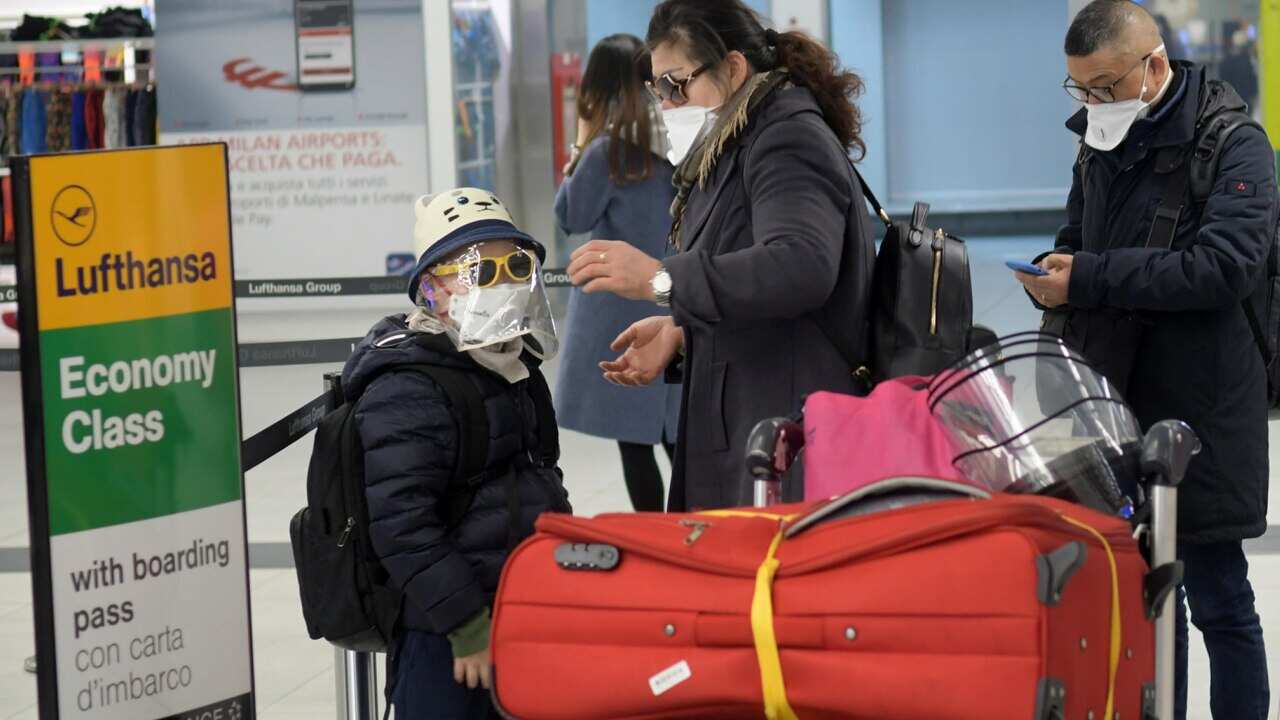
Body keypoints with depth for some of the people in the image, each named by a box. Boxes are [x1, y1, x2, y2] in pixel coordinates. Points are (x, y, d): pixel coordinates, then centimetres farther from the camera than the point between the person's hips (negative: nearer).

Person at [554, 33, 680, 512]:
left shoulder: (607, 149, -13)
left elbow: (573, 219, -2)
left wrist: (581, 150, 0)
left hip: (623, 309, -6)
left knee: (633, 437, 0)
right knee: (676, 435, 12)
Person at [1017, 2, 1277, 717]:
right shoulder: (1102, 143, 13)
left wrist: (1089, 280, -23)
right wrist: (1057, 275, 0)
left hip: (1202, 414, -7)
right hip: (1117, 407, 7)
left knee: (1219, 599, 0)